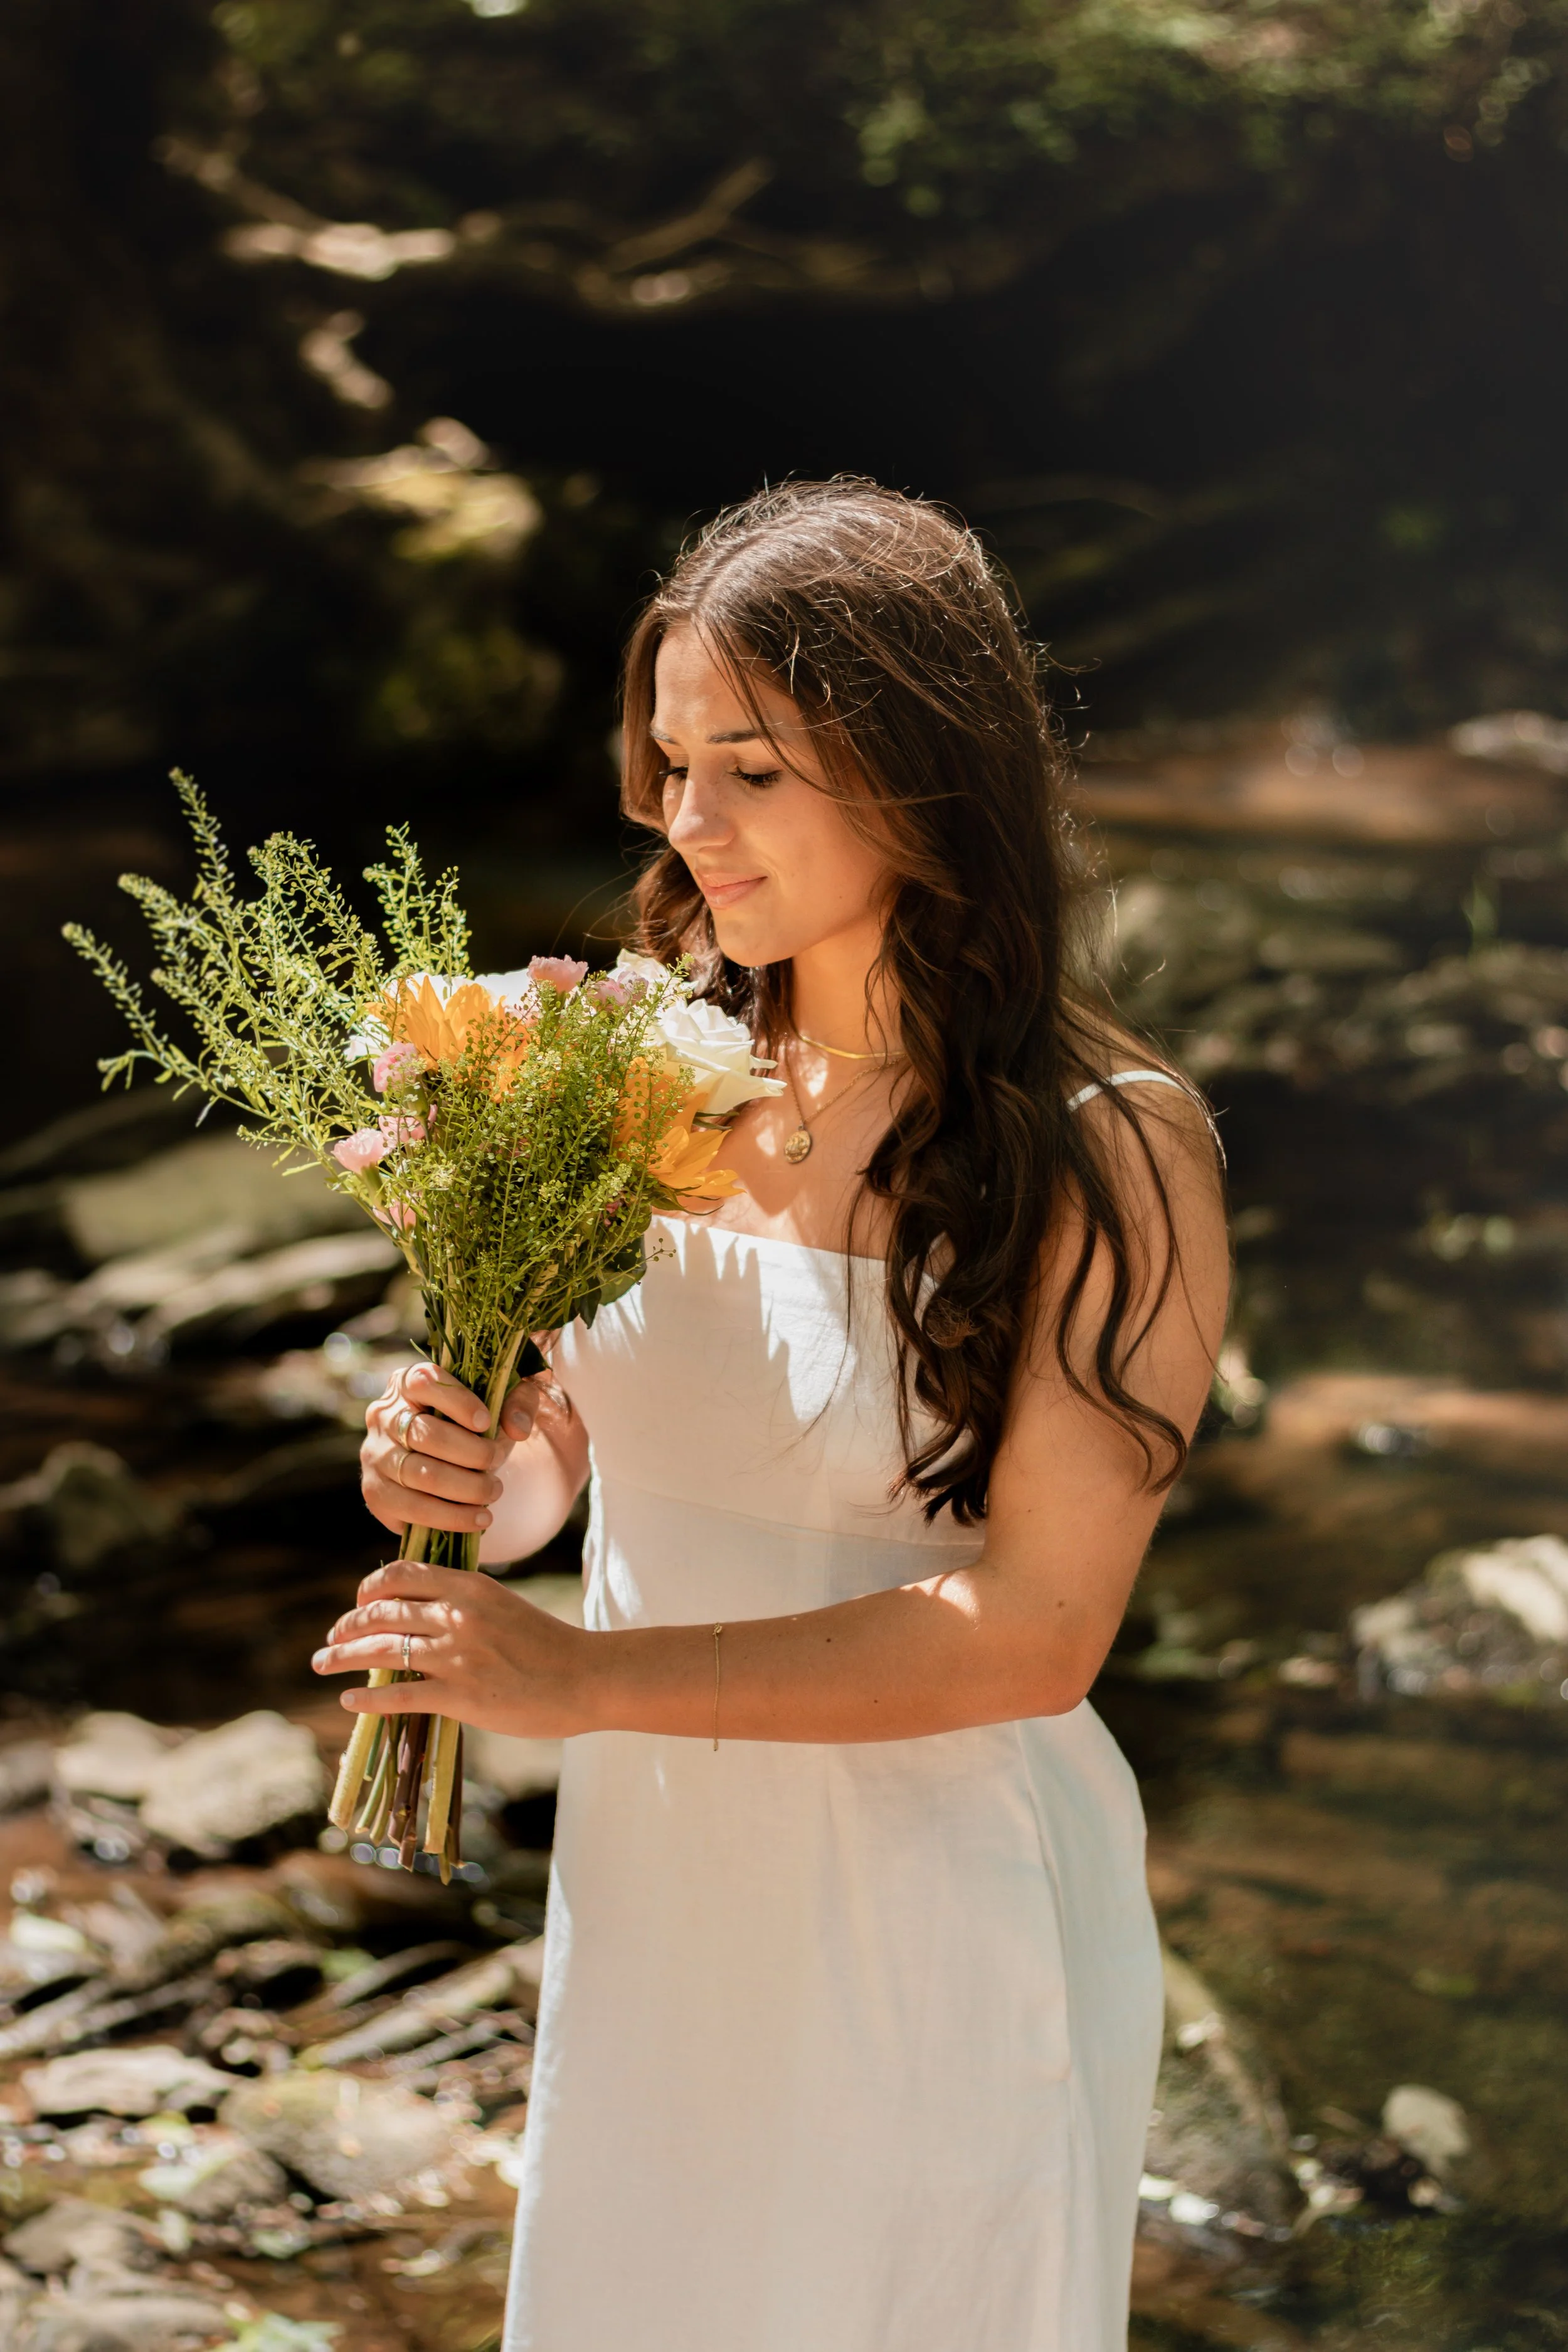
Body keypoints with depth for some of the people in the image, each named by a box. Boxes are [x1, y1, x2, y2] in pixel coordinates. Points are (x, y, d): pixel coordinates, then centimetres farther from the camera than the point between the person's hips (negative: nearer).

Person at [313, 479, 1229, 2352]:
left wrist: (584, 1680, -24)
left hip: (936, 1915, -4)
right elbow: (545, 1462, 8)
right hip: (646, 1895, 4)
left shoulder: (1108, 1162, -16)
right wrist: (455, 1464, -16)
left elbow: (1036, 1625, -21)